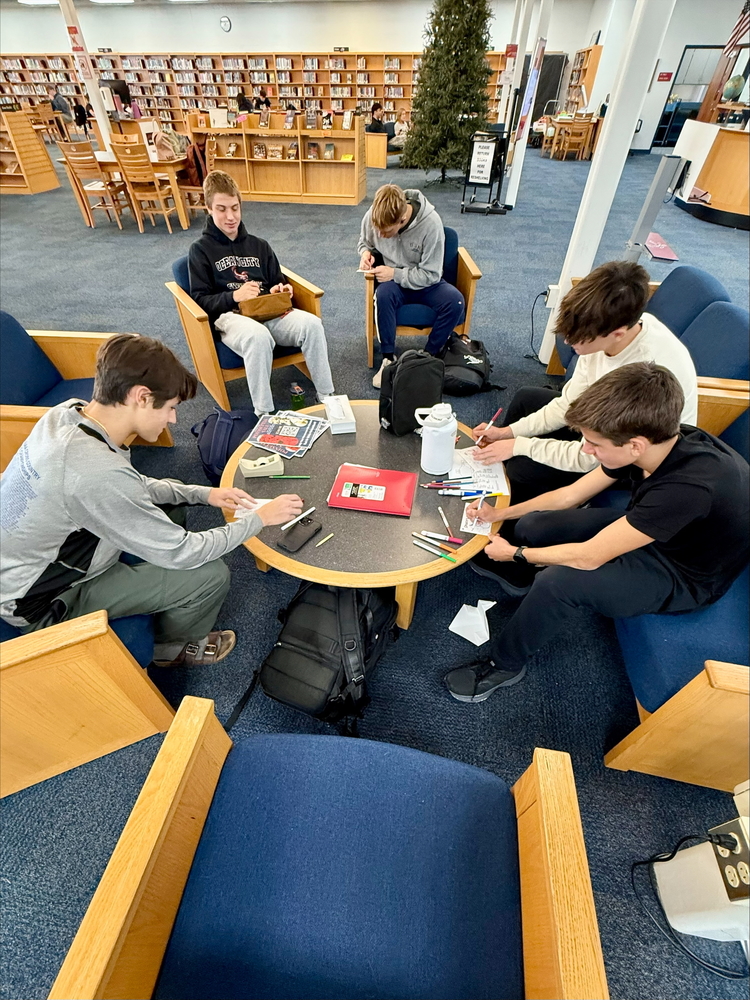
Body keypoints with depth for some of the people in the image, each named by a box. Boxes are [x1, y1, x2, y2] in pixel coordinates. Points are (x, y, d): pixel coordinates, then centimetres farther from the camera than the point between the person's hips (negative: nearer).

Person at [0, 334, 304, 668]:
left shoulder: (68, 413, -12)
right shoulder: (99, 472, -38)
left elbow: (133, 488, 4)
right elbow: (181, 554, -26)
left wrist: (202, 493, -5)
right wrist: (258, 518, -17)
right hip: (42, 604, -8)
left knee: (169, 507, 13)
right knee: (211, 575, -12)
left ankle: (161, 604, 30)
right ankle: (172, 647, 21)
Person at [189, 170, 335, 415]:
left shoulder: (258, 245, 23)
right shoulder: (200, 250, 9)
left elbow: (278, 282, 25)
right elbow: (200, 300, 2)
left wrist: (281, 291, -2)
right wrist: (234, 296, -17)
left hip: (269, 311, 4)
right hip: (230, 316, -4)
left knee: (311, 323, -27)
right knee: (258, 337, -41)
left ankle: (327, 397, -20)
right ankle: (263, 413, -32)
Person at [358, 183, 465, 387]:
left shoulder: (430, 223, -23)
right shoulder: (374, 216, -13)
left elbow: (431, 274, -19)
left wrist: (395, 273, -27)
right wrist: (366, 253, -15)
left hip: (425, 282, -1)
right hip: (392, 281, 1)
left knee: (455, 301, -30)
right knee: (383, 294, -35)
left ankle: (428, 355, -12)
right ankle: (389, 357, -19)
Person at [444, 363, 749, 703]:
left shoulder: (689, 485, -39)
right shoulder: (657, 441, -16)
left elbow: (588, 557, -31)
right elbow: (571, 494, -3)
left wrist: (516, 553, -16)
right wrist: (501, 514, -5)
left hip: (684, 575, -7)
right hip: (640, 530, 7)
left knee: (558, 581, -30)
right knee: (531, 525, -5)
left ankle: (504, 665, -4)